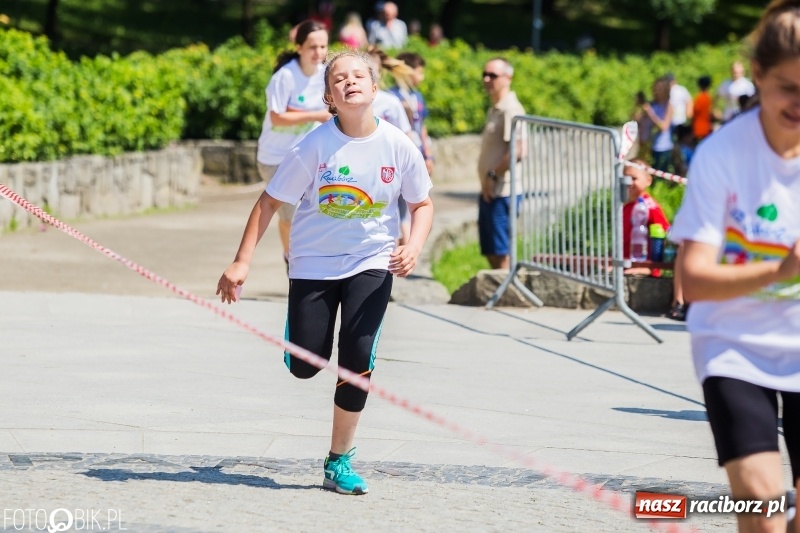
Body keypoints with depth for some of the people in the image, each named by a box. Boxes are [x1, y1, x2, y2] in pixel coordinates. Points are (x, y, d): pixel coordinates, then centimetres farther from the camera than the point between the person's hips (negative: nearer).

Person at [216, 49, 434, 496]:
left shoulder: (399, 147, -10)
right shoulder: (315, 146, -15)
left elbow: (423, 204, 4)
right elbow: (270, 202, -8)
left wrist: (414, 247, -16)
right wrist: (243, 261, -15)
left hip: (371, 264, 0)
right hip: (313, 262, 0)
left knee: (357, 358, -13)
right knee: (304, 367, -3)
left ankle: (340, 460, 3)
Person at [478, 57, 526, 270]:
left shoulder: (510, 109, -14)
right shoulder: (495, 109, 16)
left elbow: (516, 151, -24)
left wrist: (493, 176, -17)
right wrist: (487, 181, 13)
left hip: (502, 191, -10)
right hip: (490, 191, 10)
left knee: (501, 252, -6)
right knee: (491, 252, 14)